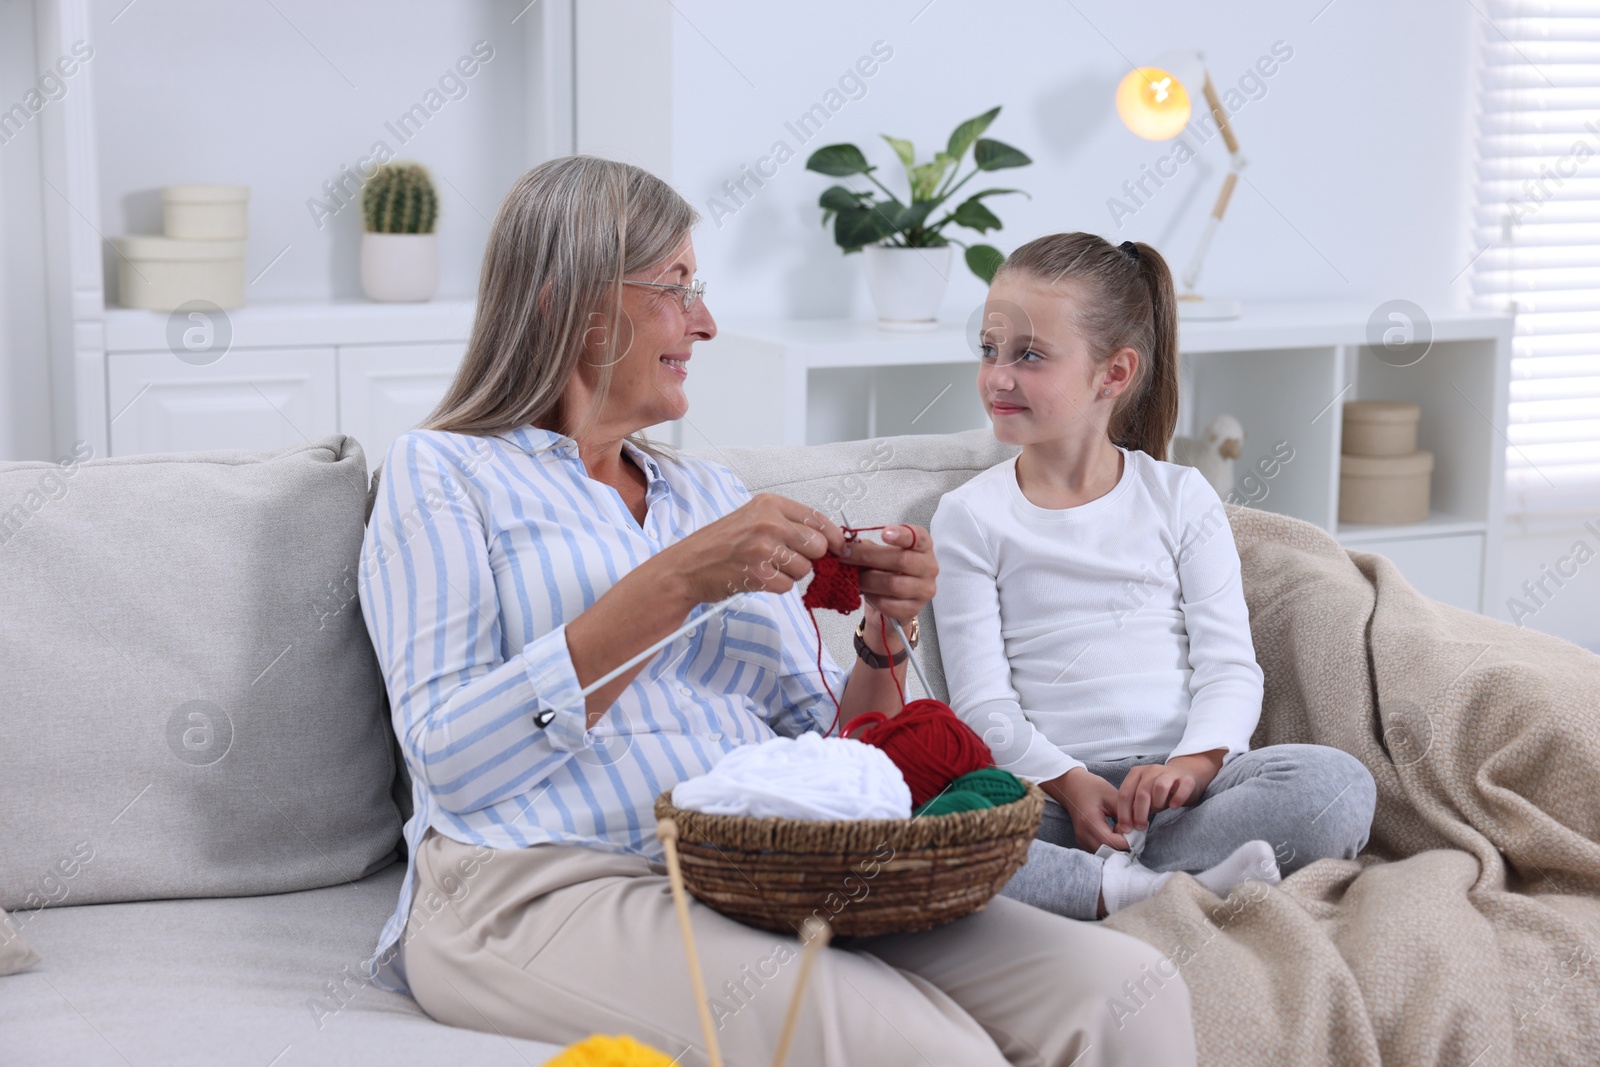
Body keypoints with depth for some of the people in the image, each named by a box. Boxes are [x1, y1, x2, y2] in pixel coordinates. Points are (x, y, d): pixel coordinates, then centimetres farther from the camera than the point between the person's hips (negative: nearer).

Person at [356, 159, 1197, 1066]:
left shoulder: (714, 494, 25)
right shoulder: (442, 473, 8)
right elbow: (449, 759, -9)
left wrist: (885, 639, 0)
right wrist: (673, 585, -13)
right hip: (551, 887, -5)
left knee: (1129, 992, -18)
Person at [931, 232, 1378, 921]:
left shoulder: (1181, 497, 13)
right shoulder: (971, 516, 10)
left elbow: (1230, 665, 5)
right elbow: (982, 701, 2)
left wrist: (1194, 763, -17)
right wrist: (1068, 784, -16)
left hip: (1173, 778, 2)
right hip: (1046, 785, -1)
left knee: (1338, 785, -28)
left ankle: (1110, 868, -29)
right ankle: (1136, 887, -33)